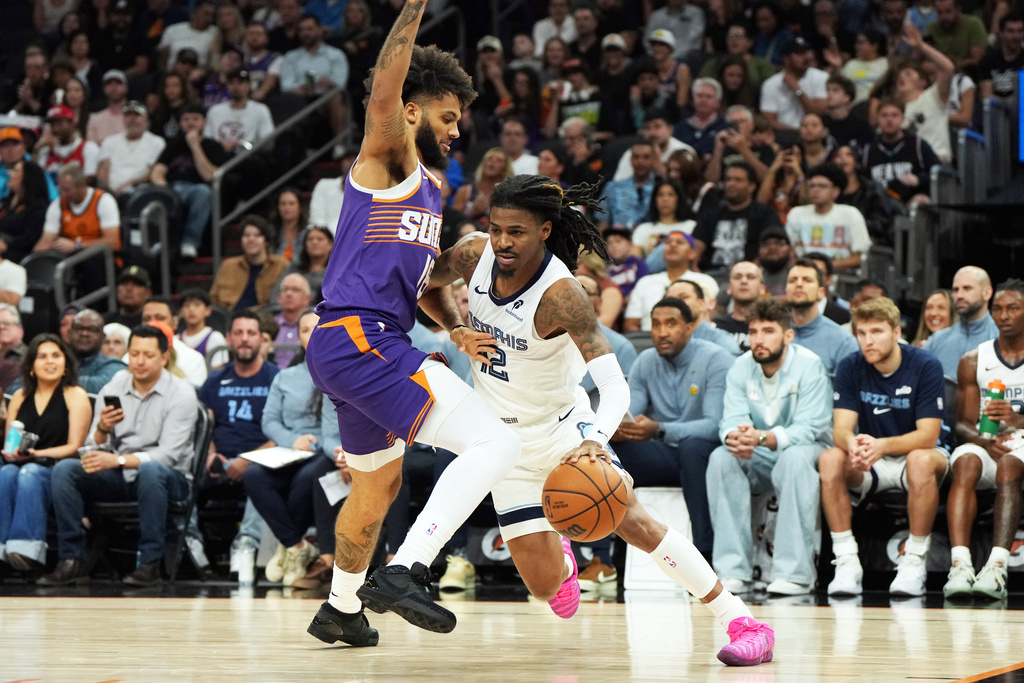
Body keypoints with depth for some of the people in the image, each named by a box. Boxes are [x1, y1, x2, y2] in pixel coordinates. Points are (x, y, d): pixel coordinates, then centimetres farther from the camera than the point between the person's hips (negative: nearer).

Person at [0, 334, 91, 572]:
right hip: (21, 463, 3)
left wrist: (35, 454, -15)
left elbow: (74, 447, -2)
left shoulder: (75, 396, 6)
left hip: (58, 470, -3)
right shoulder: (20, 397, 19)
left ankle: (26, 548, -49)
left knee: (29, 474, -36)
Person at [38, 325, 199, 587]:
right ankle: (71, 561, -19)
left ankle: (150, 563, -32)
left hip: (167, 479, -4)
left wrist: (119, 460, -31)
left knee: (150, 470, -39)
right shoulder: (112, 391, 7)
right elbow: (95, 451, 5)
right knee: (64, 469, -18)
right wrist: (102, 429, -18)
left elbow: (168, 454, -18)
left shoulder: (181, 394, -8)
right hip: (119, 477, 4)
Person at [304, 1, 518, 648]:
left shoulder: (432, 191, 24)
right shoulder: (387, 157, -3)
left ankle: (342, 609, 46)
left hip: (357, 348, 10)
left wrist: (457, 328, 12)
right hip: (360, 336, -10)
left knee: (378, 487, 28)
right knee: (495, 443, -19)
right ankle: (403, 572, -26)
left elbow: (427, 279, 31)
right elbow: (383, 95, -25)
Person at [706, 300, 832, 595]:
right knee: (721, 458, -25)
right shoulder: (740, 368, -1)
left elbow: (807, 428, -25)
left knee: (795, 458, -38)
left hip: (807, 447, -4)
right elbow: (732, 419, -11)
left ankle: (796, 573, -38)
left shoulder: (809, 366, -16)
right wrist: (735, 437, -38)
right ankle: (734, 570, -27)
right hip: (759, 460, 4)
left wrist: (762, 438, -43)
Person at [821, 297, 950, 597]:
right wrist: (853, 445, -39)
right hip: (871, 469, 3)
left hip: (917, 451, -3)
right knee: (830, 459, -27)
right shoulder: (850, 368, -6)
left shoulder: (926, 366, -15)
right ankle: (846, 561, -26)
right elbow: (842, 428, -13)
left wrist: (883, 445, -40)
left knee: (921, 460, -38)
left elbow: (928, 435, -21)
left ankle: (915, 562, -28)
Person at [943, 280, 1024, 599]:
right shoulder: (973, 362, 14)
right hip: (986, 445, 2)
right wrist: (986, 442, -15)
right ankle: (959, 565, -49)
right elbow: (963, 423, 8)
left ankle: (997, 567, -51)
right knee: (966, 462, -33)